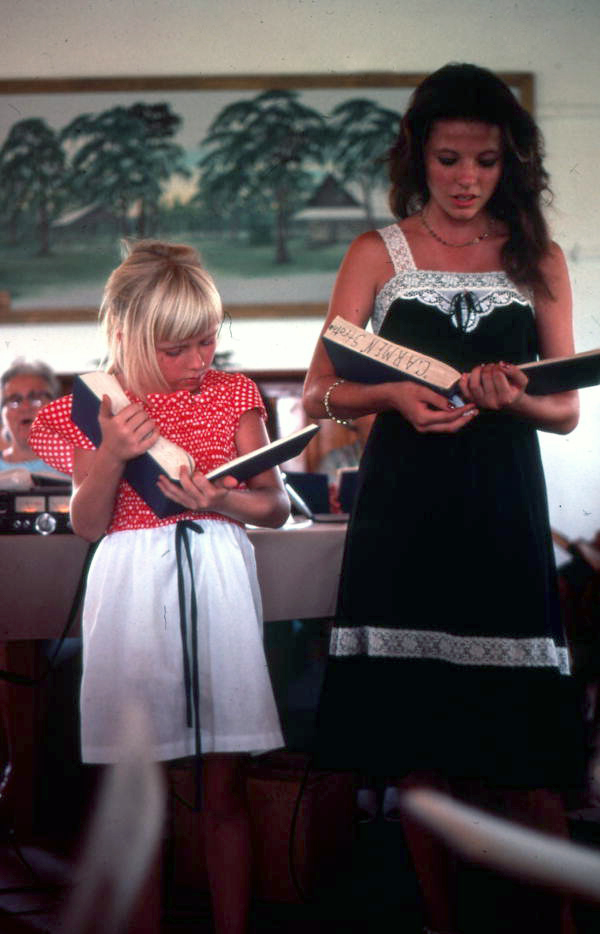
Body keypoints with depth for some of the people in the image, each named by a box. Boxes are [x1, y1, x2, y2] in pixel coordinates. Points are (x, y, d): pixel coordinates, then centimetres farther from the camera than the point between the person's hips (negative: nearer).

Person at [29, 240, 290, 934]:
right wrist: (111, 457, -17)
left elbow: (277, 507, 6)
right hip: (132, 591, -1)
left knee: (223, 788, 3)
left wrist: (223, 498, -15)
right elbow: (86, 525, 0)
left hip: (216, 583, 1)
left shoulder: (231, 395, 7)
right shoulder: (99, 408, 4)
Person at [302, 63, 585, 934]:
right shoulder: (378, 253, 8)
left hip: (504, 511, 0)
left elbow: (568, 410, 9)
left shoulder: (538, 259, 11)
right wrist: (394, 396, -16)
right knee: (417, 740, 1)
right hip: (403, 511, 0)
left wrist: (514, 400, -13)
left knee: (525, 752, -7)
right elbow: (318, 394, 4)